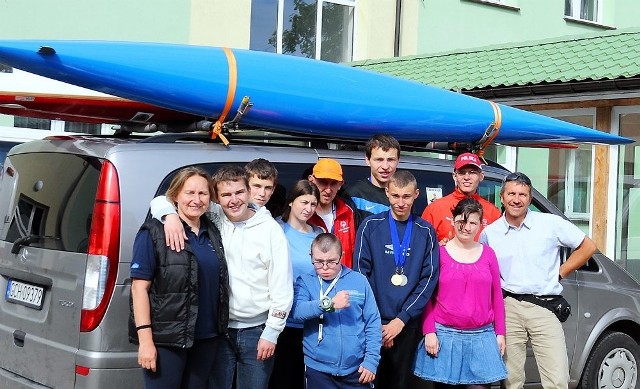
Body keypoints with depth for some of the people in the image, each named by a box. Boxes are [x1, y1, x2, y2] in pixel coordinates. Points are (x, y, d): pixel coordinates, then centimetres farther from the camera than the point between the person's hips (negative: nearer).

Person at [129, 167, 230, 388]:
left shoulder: (213, 234, 12)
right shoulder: (154, 233, -7)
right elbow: (139, 288, -11)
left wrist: (220, 330, 12)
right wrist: (145, 339, -18)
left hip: (206, 339, 6)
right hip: (166, 340, -6)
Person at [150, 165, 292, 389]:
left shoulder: (270, 229, -6)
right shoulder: (212, 219, 0)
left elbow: (282, 286, -5)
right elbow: (161, 200, 3)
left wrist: (271, 333, -6)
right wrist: (170, 215, -20)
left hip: (256, 330, -2)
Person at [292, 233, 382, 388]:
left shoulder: (359, 281, 2)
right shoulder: (305, 282, 0)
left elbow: (373, 323, 3)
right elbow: (297, 311, -18)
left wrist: (371, 360, -4)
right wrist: (329, 304, -30)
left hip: (357, 369, 1)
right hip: (318, 369, -1)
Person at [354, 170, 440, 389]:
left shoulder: (425, 232, 3)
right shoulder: (371, 226, -1)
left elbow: (429, 279, -1)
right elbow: (361, 274, -3)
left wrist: (402, 319, -10)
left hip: (409, 325, 1)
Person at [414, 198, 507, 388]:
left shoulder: (488, 253, 9)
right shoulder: (439, 252, 0)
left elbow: (496, 296, 12)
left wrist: (500, 332, 9)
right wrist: (429, 332, -7)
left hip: (482, 337, 2)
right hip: (445, 336, -2)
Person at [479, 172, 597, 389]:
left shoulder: (551, 224, 1)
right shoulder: (489, 233, 7)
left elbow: (587, 247, 9)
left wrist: (560, 273, 4)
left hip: (544, 308, -2)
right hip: (509, 309, 2)